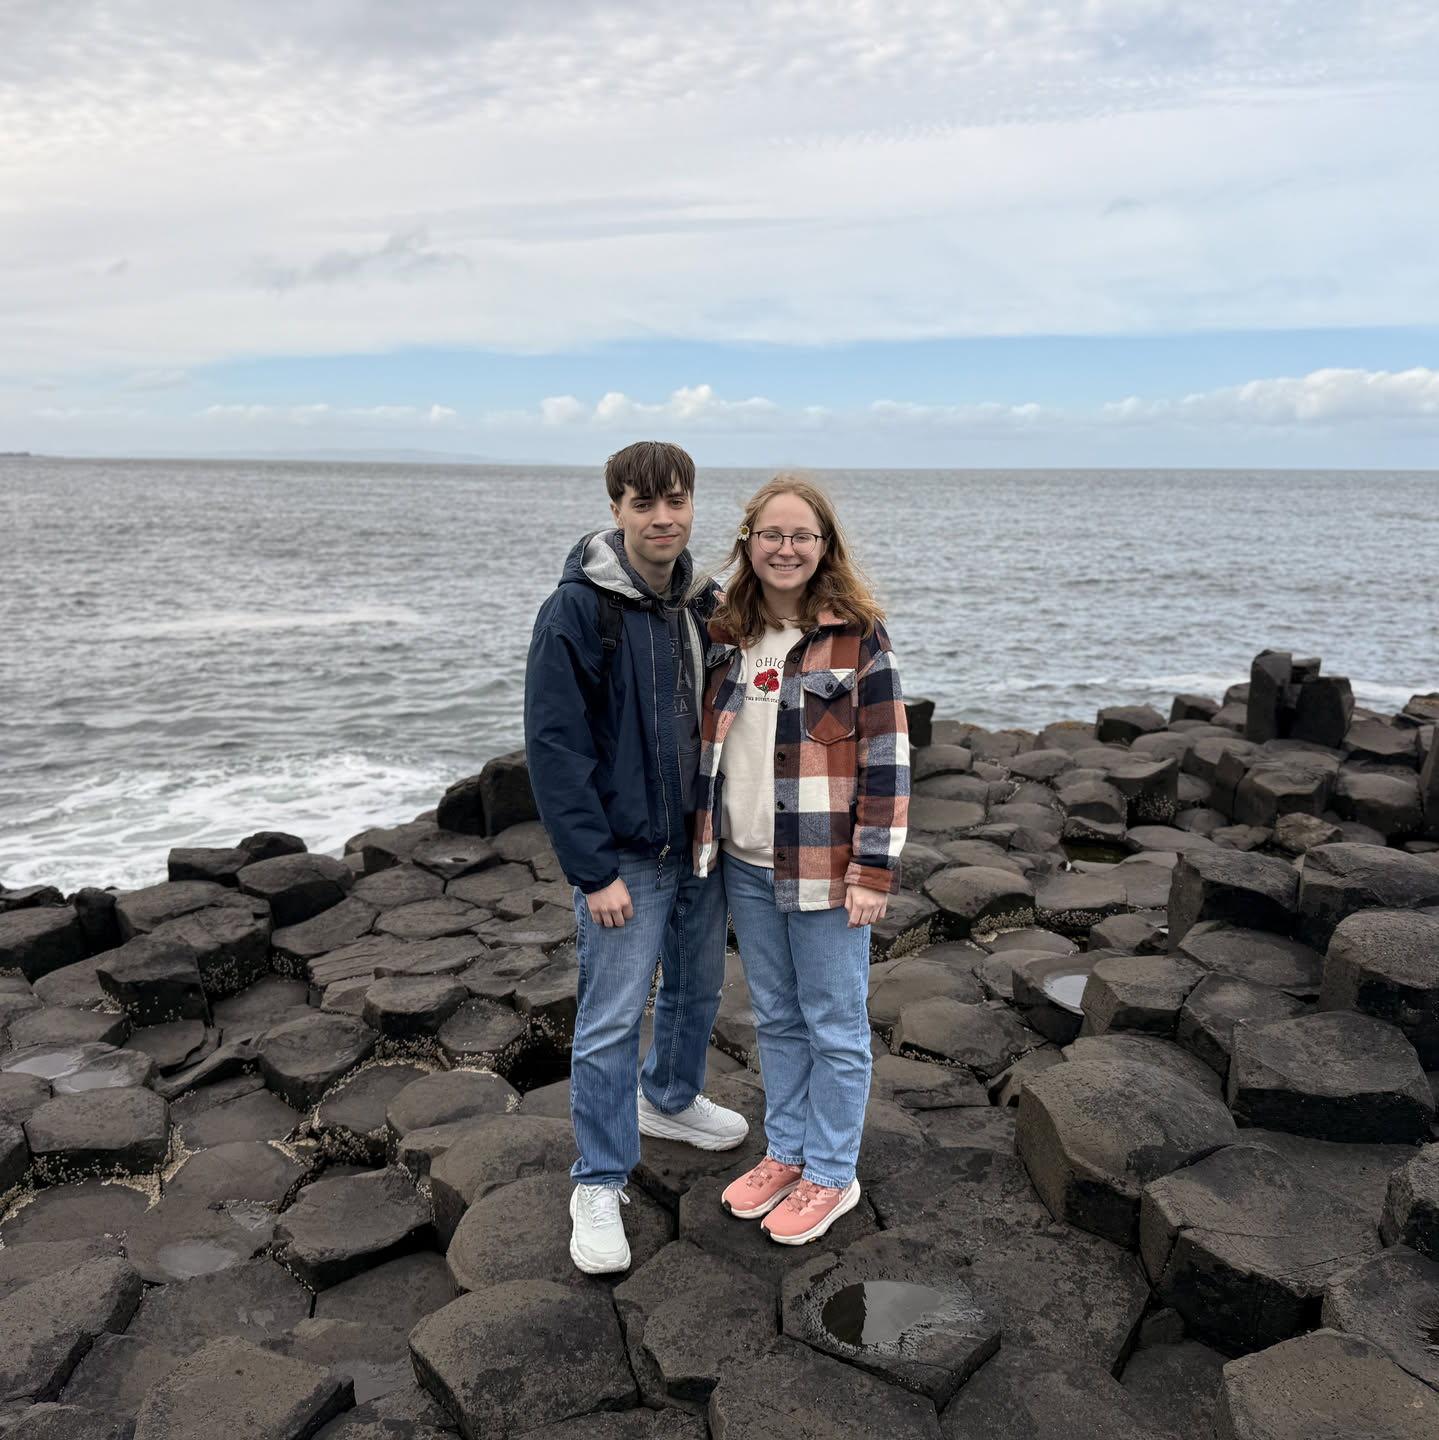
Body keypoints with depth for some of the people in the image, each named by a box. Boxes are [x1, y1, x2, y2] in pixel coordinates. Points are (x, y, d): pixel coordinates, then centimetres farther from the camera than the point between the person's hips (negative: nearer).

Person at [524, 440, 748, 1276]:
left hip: (702, 843, 7)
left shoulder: (703, 605, 4)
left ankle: (670, 1099, 47)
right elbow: (556, 748, -17)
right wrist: (594, 870, -19)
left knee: (698, 988, 21)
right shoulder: (578, 611, -16)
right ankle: (600, 1184, 17)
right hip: (625, 855, -6)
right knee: (611, 1022, 1)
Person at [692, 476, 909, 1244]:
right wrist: (706, 841, 12)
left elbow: (886, 757, -11)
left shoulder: (857, 636, -10)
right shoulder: (727, 633, 5)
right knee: (774, 1019, 19)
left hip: (822, 867, -5)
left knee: (834, 1026, 9)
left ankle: (831, 1174, 26)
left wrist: (874, 870, -15)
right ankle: (785, 1152, 36)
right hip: (744, 864, 5)